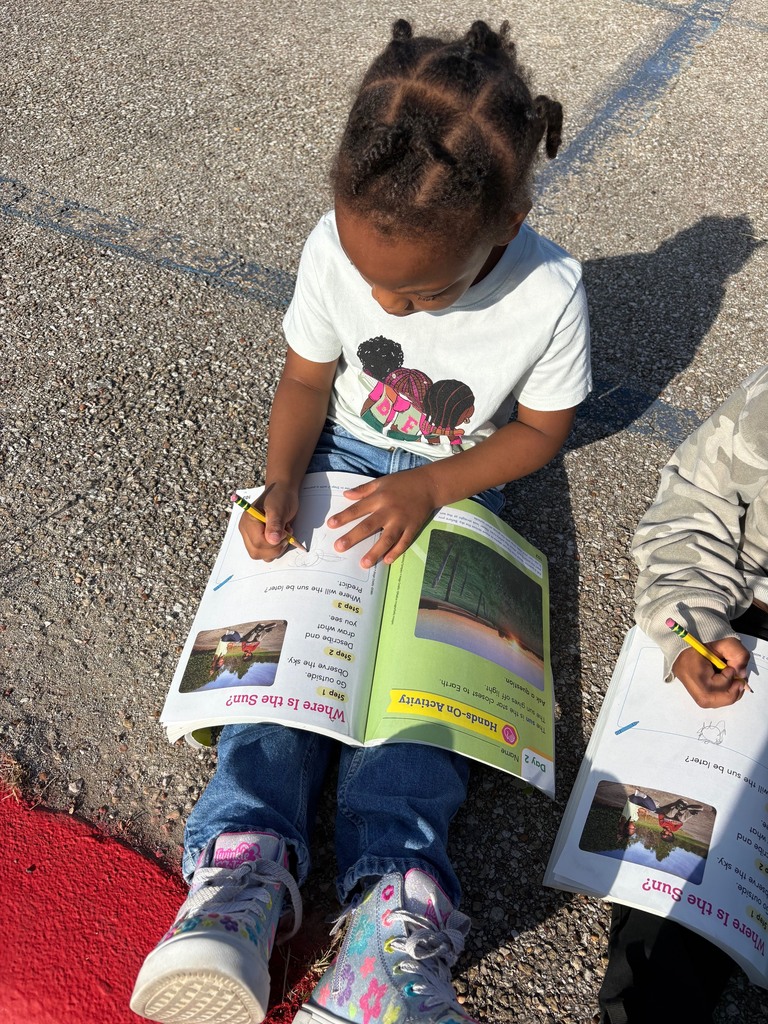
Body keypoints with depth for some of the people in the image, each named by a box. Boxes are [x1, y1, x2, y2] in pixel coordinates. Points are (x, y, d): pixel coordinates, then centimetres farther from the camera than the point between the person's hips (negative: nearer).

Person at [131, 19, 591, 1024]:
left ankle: (395, 904, -25)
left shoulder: (547, 293, -23)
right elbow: (306, 379, -4)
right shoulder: (337, 245, -17)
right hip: (340, 455, 2)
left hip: (454, 483, -2)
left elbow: (542, 427, -8)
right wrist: (280, 487, -21)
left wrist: (428, 486, -21)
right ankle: (243, 863, -22)